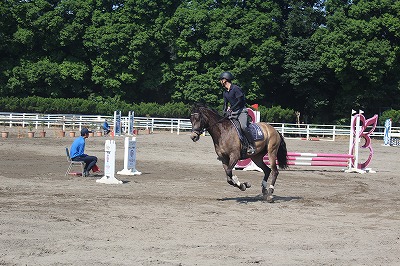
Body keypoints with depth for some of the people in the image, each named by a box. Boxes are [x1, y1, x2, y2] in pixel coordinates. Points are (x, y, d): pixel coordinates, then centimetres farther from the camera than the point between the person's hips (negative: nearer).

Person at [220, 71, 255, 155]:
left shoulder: (235, 88, -11)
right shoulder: (225, 93, 13)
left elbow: (240, 101, -16)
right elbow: (225, 104, 15)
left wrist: (231, 109, -21)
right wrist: (224, 115, 1)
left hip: (242, 111, -9)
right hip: (232, 113, 9)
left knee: (243, 126, -30)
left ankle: (252, 146, -24)